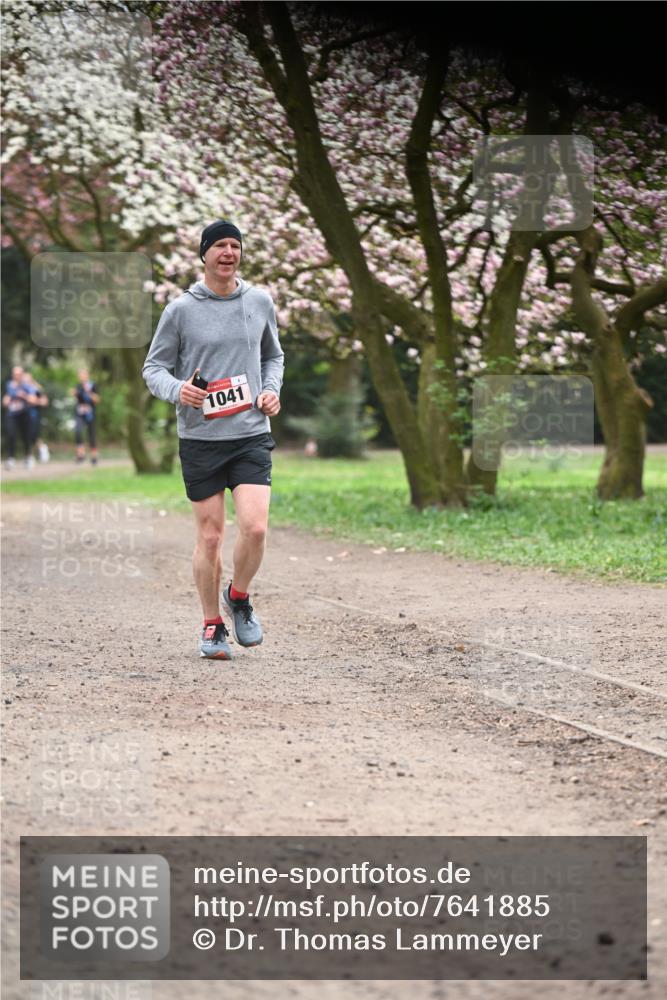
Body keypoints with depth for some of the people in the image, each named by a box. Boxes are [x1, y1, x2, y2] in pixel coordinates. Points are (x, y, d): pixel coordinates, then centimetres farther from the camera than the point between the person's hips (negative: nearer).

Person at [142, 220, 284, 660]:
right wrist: (177, 390, -17)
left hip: (252, 434, 1)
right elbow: (154, 367, 4)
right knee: (210, 536, 2)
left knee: (255, 528, -14)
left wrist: (272, 390, 3)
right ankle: (212, 625, 18)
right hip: (200, 438, -1)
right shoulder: (181, 310, -1)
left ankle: (239, 597, 14)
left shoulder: (260, 302, 8)